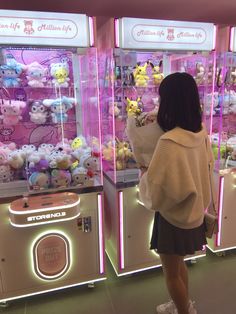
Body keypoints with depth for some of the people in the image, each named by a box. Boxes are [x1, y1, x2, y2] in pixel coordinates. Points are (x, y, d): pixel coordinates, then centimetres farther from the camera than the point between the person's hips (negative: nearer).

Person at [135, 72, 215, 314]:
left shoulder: (169, 142, -31)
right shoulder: (201, 133, -6)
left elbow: (156, 191, -27)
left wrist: (144, 173, -7)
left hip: (173, 215, -8)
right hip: (193, 210, 8)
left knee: (171, 272, 17)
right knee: (179, 264, 29)